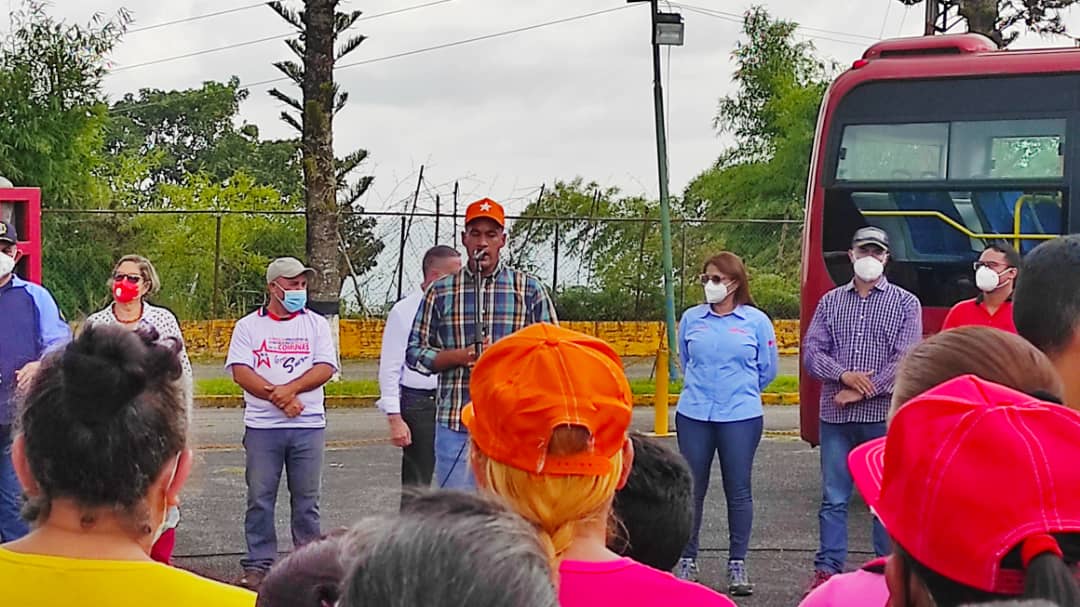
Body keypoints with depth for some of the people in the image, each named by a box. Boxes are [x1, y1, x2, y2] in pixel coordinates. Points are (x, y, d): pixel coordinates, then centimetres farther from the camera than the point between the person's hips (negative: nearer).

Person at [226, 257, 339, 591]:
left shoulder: (317, 325, 9)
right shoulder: (248, 326, 5)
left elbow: (325, 368, -2)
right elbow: (240, 372, -5)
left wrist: (290, 388, -16)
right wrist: (277, 397, -14)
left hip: (308, 425, 1)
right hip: (262, 425, -1)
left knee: (306, 499, 4)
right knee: (260, 498, 2)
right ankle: (258, 564, 9)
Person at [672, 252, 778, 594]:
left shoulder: (757, 321, 0)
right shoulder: (691, 319, 5)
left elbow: (768, 369, 10)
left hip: (741, 417, -2)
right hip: (693, 415, 2)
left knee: (738, 490, 3)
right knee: (692, 489, 6)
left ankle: (737, 565, 13)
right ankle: (687, 560, 16)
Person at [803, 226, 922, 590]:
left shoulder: (905, 304, 4)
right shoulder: (831, 301, 12)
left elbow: (906, 360, -7)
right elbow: (811, 351, 5)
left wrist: (860, 392, -11)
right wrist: (843, 375, -14)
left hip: (884, 416, -2)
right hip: (835, 416, 2)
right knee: (833, 499, 6)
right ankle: (828, 569, 12)